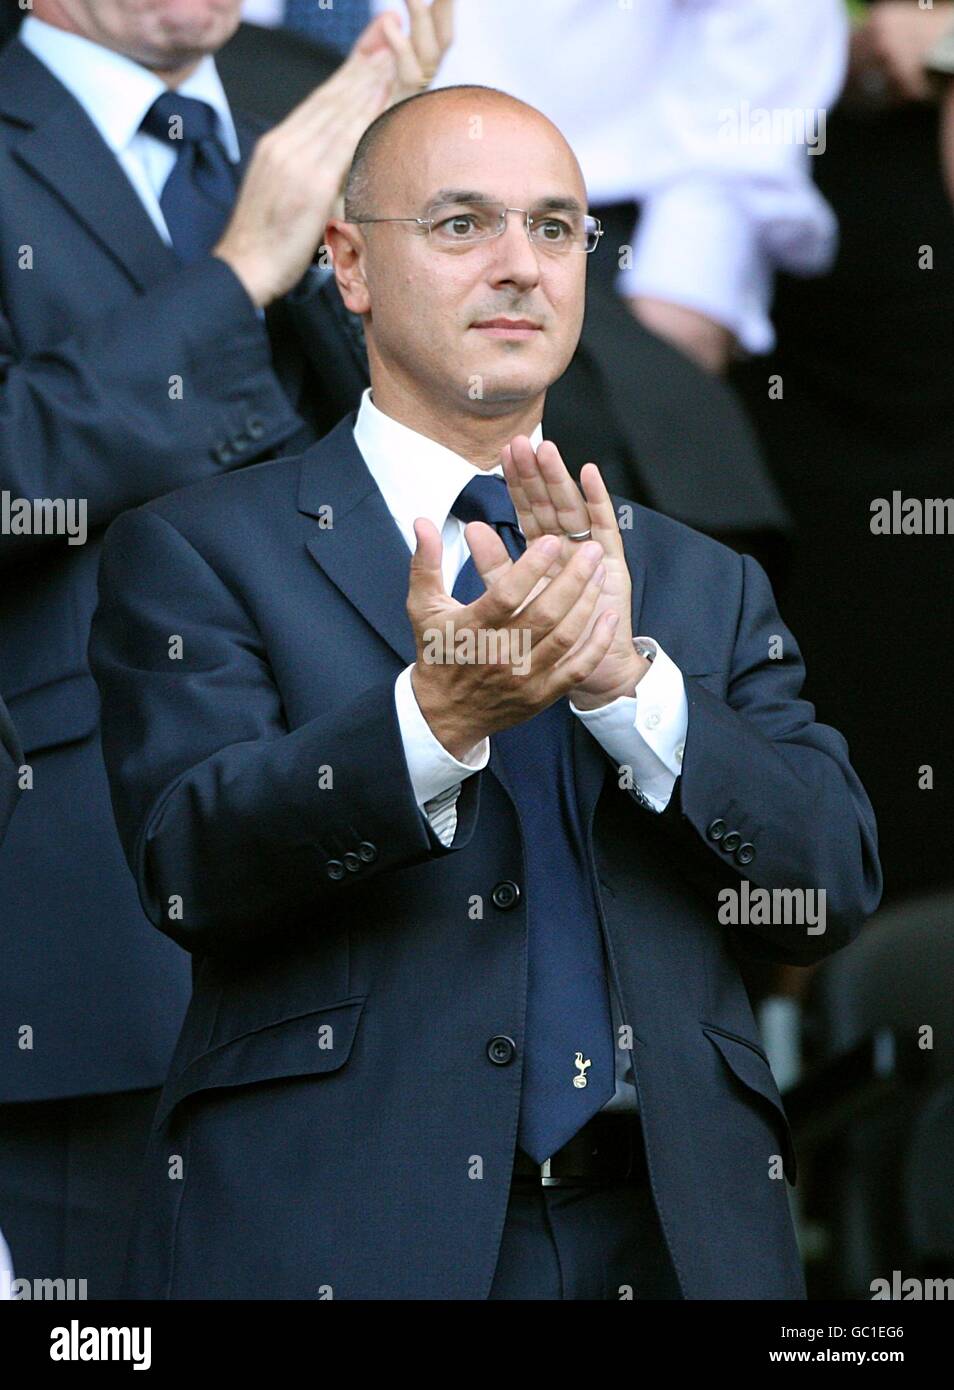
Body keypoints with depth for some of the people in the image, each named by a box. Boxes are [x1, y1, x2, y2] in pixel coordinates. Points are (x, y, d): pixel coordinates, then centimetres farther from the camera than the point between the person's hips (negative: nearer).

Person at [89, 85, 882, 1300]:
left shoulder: (706, 587, 13)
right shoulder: (195, 554, 1)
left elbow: (834, 888, 0)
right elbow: (192, 866, -13)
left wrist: (626, 678, -15)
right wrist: (437, 716, -29)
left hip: (672, 1239, 4)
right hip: (338, 1243, -3)